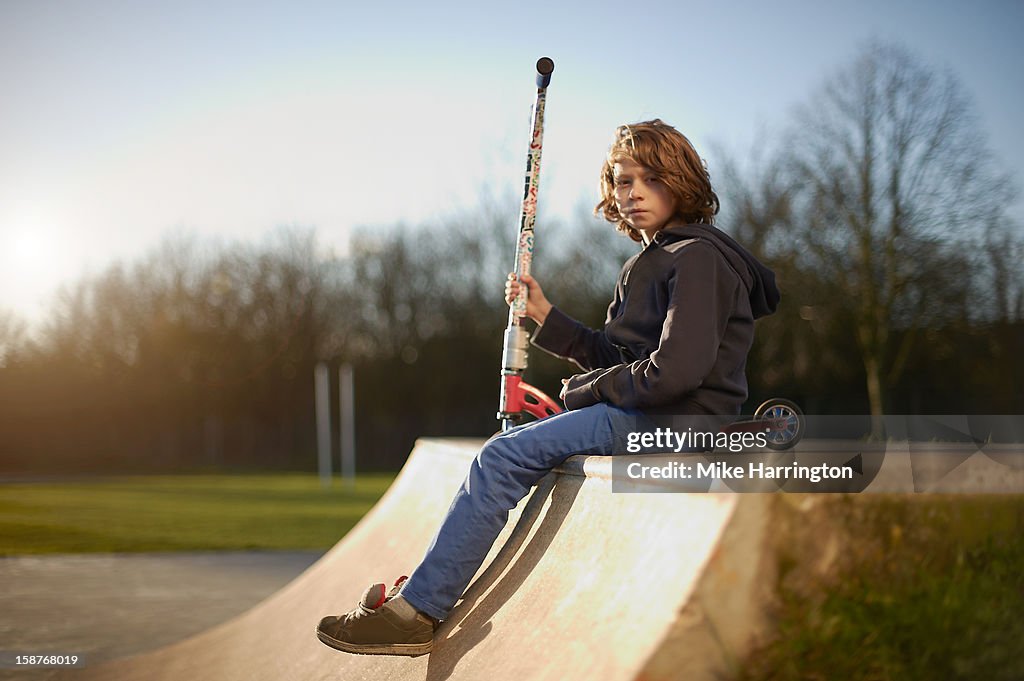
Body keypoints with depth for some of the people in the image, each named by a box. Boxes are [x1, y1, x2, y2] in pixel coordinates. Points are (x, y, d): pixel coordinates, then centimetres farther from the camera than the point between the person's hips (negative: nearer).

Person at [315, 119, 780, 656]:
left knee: (505, 456, -18)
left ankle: (415, 611, -13)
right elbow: (612, 356, 18)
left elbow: (674, 371, -23)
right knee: (509, 447, 14)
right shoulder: (651, 261, 20)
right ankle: (430, 583, 14)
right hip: (640, 416, 10)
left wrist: (586, 390, -9)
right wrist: (546, 318, 7)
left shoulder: (697, 258, -12)